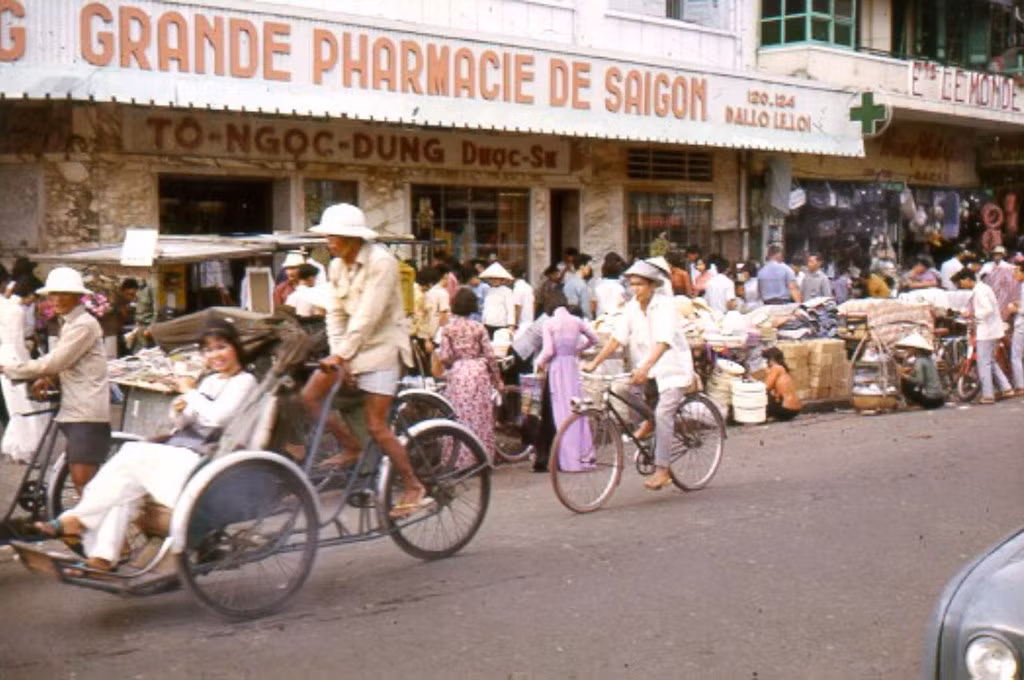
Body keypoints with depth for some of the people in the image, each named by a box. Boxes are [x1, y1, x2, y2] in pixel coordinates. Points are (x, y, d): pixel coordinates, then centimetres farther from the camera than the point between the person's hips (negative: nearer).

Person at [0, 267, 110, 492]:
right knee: (78, 478, 11)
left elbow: (54, 361, -18)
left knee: (83, 478, -11)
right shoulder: (67, 323, 18)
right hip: (73, 409, 10)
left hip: (88, 412, -10)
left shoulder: (84, 324, -14)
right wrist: (47, 378, 2)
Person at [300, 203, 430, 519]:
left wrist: (341, 355, -26)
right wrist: (338, 355, -10)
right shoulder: (337, 266, 6)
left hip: (381, 346, -7)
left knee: (376, 426, -10)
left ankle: (414, 488, 3)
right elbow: (336, 313, 3)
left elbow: (368, 316, -23)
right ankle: (352, 448, 13)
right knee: (310, 395, -6)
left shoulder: (381, 262, -17)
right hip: (351, 347, 8)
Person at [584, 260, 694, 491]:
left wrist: (645, 368, -43)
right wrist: (594, 363, -15)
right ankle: (646, 422, 11)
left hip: (673, 368, -7)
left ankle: (662, 469, -16)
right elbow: (616, 338, -4)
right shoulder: (631, 307, 1)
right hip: (645, 370, 7)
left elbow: (662, 342, -29)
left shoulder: (666, 305, -16)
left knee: (662, 413, -21)